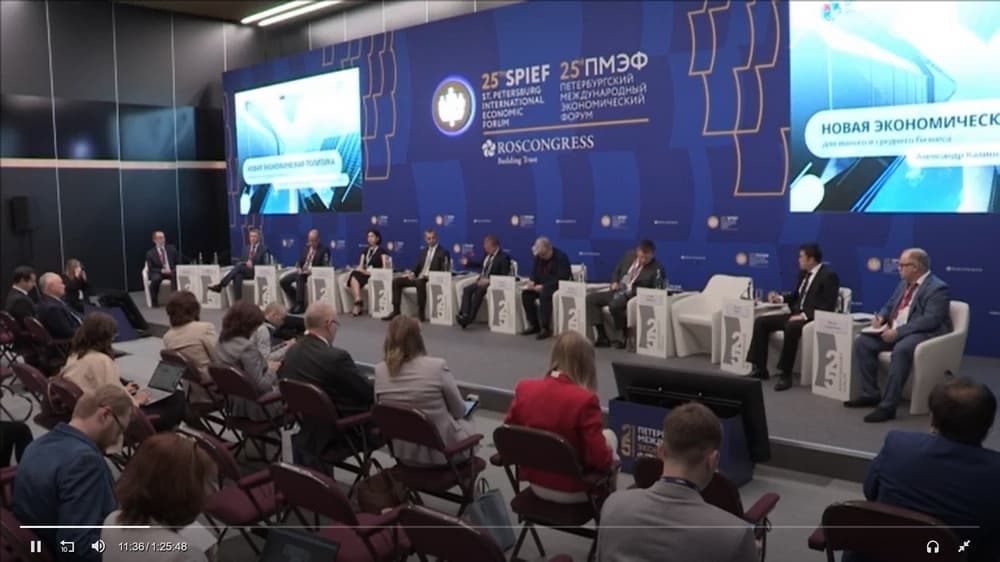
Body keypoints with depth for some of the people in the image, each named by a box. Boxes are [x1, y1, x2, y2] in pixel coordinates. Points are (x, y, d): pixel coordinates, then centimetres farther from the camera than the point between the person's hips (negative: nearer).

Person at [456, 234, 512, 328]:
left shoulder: (503, 257, -12)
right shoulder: (487, 254, 10)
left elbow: (504, 276, -17)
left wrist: (489, 280, -24)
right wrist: (468, 262, 24)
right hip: (482, 281, 8)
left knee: (478, 292, -33)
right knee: (467, 289, -17)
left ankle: (469, 318, -31)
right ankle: (465, 315, -28)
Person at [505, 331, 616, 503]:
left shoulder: (524, 388, -11)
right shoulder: (584, 400, -26)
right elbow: (600, 459, -22)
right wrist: (609, 455, 0)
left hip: (536, 484, 5)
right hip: (572, 491, -5)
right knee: (609, 435, 23)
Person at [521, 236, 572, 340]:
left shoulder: (561, 257, -17)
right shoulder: (538, 257, 3)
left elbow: (561, 279, -25)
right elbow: (534, 273, 11)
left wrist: (544, 286, -31)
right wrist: (532, 281, -14)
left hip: (560, 286, -7)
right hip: (542, 285, 7)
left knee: (544, 295, -36)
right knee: (526, 294, -17)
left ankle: (545, 328, -30)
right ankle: (534, 325, -8)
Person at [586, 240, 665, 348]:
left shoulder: (656, 269, -11)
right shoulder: (629, 255, 6)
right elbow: (617, 271, 20)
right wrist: (614, 282, 1)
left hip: (633, 296, -7)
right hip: (618, 291, 7)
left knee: (614, 305, -36)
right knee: (590, 298, -8)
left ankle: (625, 337, -12)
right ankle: (603, 337, -9)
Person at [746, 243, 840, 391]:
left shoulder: (829, 276, -11)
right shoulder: (803, 273, 14)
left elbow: (828, 307, -17)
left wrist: (804, 315, -24)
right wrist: (781, 298, 7)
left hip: (813, 318, -9)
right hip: (797, 314, 9)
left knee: (791, 327, -39)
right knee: (761, 321, -7)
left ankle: (785, 374, -29)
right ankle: (760, 369, -6)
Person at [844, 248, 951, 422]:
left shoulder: (937, 288, -12)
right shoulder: (905, 283, 15)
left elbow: (930, 320, -23)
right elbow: (890, 305, 24)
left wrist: (898, 332, -27)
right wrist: (881, 316, 0)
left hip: (925, 334, -9)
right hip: (896, 331, 9)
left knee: (901, 350, -38)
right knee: (862, 342, -8)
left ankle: (888, 405, -34)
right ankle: (870, 394, -2)